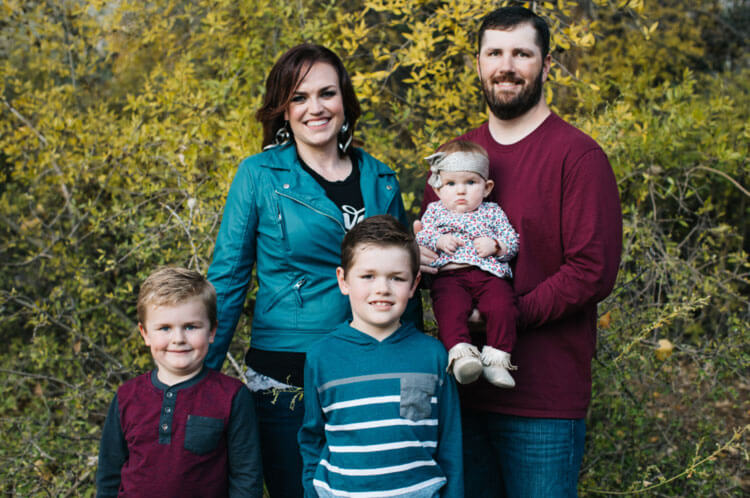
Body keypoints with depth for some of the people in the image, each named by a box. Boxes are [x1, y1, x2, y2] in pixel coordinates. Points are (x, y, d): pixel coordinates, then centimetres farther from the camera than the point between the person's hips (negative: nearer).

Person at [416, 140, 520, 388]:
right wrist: (439, 240, -5)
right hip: (449, 276, 0)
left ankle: (496, 358, -22)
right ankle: (460, 353, -37)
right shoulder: (435, 211, 22)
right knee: (450, 307, -33)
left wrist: (494, 245, -3)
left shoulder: (492, 212, 21)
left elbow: (513, 242, 17)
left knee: (502, 305, -29)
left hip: (489, 274, 1)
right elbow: (420, 237, 14)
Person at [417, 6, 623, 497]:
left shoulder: (578, 156, -8)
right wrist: (419, 254, -4)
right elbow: (429, 245, 20)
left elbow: (594, 271, -14)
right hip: (462, 388, 5)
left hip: (544, 400, -5)